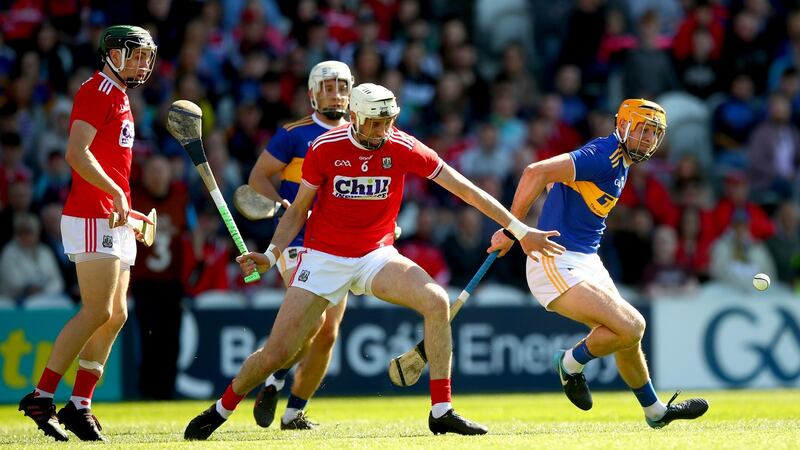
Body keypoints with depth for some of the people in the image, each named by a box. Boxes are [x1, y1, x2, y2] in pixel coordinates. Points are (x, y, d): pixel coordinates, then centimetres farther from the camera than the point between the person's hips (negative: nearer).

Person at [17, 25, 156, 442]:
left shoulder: (119, 97, 20)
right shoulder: (97, 92, -10)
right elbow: (77, 153, -21)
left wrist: (129, 213, 21)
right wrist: (117, 194, -20)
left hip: (113, 220, 10)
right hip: (92, 216, -10)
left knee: (116, 315, 8)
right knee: (97, 312, -13)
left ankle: (79, 405, 9)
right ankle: (41, 396, -10)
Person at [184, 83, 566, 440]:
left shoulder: (403, 149, -9)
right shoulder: (324, 149, -10)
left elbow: (466, 190, -6)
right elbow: (298, 210, 1)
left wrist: (520, 230, -6)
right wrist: (271, 255, -14)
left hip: (376, 256, 1)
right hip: (323, 259, -1)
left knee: (436, 301, -25)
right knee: (276, 354, -7)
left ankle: (441, 412, -17)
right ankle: (220, 410, 22)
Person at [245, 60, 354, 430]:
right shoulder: (295, 134, -2)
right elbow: (258, 177, -1)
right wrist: (283, 205, -19)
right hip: (298, 241, -5)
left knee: (328, 333, 1)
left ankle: (294, 412, 13)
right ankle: (274, 382, -1)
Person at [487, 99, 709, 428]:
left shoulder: (621, 163, 14)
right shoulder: (603, 155, -17)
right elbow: (537, 172, -28)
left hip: (587, 262, 10)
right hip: (557, 265, -10)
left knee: (630, 330, 18)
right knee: (629, 328, -19)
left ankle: (656, 412, 34)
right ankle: (572, 363, 5)